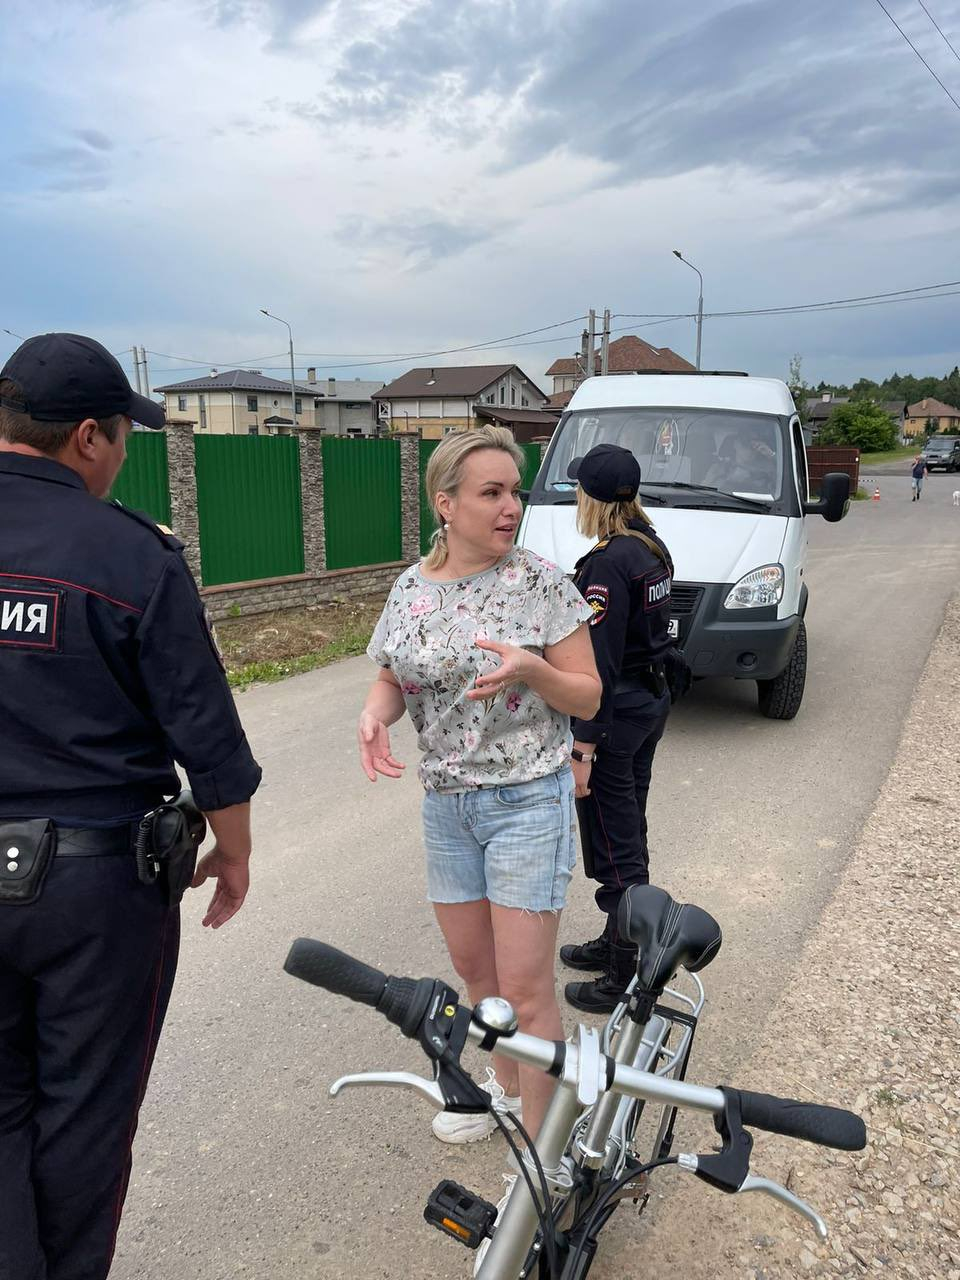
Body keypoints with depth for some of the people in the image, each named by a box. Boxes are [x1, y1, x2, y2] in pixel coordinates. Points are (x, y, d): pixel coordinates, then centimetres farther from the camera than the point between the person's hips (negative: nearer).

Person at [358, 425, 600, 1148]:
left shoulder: (541, 583, -11)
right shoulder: (412, 588, 1)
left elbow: (588, 697, -8)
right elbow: (391, 679, 12)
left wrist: (530, 669, -27)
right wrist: (375, 712, -11)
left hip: (528, 801, -5)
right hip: (446, 803, 5)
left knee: (524, 987, -1)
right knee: (473, 968, 20)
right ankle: (505, 1086, 46)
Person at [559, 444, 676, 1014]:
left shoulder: (608, 562, -22)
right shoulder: (652, 547, 7)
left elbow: (599, 663, -24)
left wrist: (583, 747, -21)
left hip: (616, 714, -10)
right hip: (653, 700, 10)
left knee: (614, 846, 3)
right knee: (629, 833, 21)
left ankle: (626, 978, 16)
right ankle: (618, 943, 38)